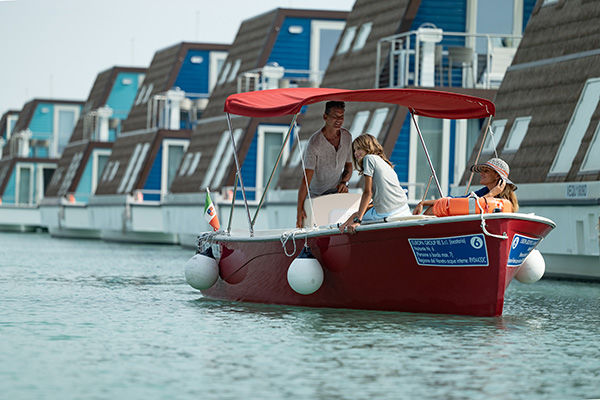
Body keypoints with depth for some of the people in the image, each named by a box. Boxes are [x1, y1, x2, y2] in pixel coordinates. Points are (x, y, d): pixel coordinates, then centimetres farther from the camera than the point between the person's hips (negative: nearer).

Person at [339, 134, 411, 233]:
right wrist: (357, 214, 15)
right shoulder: (384, 163, 25)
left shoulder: (369, 158, 1)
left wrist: (358, 219, -7)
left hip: (386, 214, -8)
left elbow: (368, 192, -6)